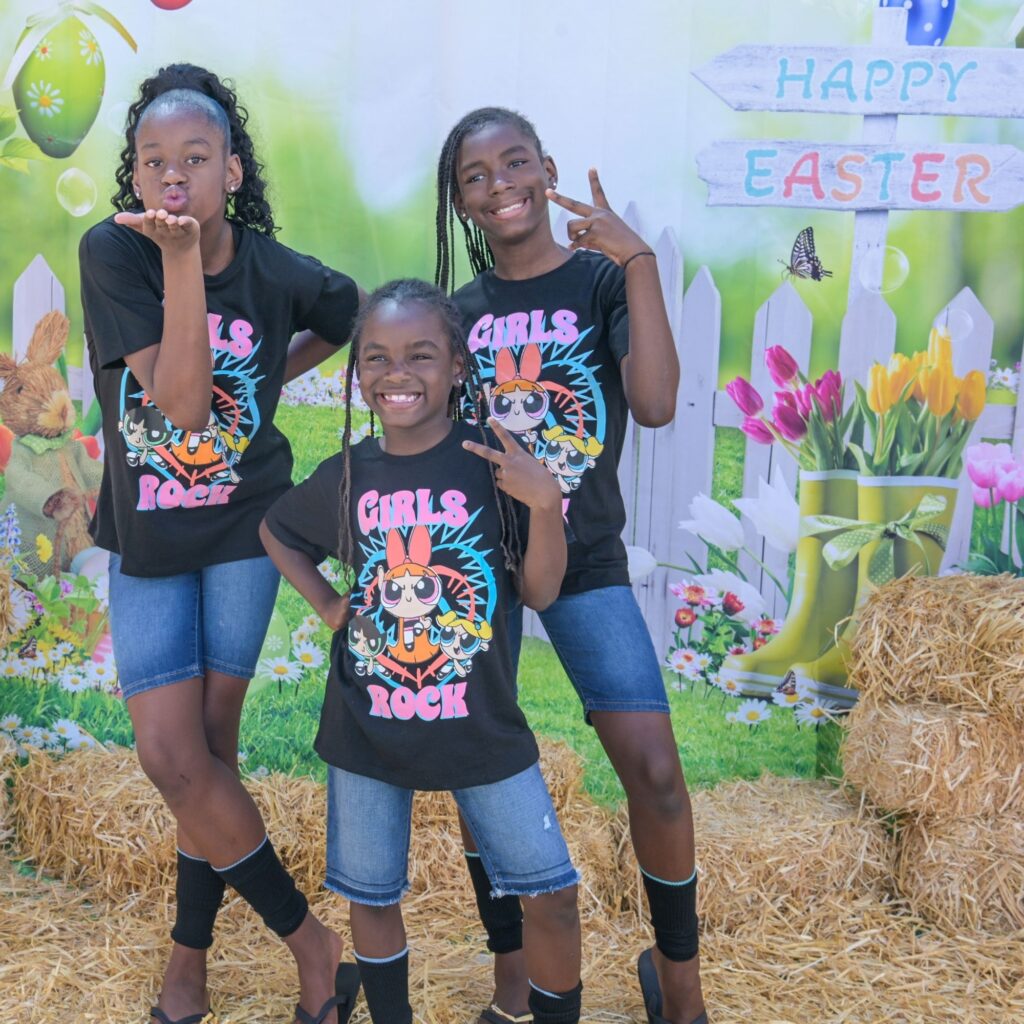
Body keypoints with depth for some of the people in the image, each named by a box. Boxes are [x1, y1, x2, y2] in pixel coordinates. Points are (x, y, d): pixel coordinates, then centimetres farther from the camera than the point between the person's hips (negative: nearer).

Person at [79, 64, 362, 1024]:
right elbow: (179, 403, -24)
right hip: (144, 538, 1)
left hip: (243, 529, 0)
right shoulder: (112, 252, -14)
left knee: (207, 746, 5)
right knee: (172, 757, -3)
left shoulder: (280, 275, -11)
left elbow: (352, 315, 13)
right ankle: (310, 940, 15)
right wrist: (180, 261, -29)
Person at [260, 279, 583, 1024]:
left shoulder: (494, 464, -9)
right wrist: (327, 604, 4)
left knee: (552, 894, 3)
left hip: (483, 725, -2)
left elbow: (539, 592, -7)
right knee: (371, 897, 16)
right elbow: (277, 533, 18)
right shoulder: (346, 476, -2)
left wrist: (545, 502, -23)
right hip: (367, 730, 2)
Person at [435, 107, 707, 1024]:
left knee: (654, 768, -12)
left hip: (583, 559, -2)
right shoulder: (455, 313, 6)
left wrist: (638, 259, -19)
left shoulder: (602, 279, -1)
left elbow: (655, 404, -17)